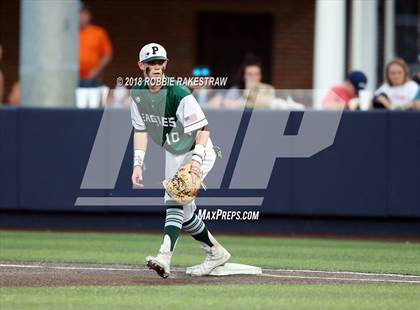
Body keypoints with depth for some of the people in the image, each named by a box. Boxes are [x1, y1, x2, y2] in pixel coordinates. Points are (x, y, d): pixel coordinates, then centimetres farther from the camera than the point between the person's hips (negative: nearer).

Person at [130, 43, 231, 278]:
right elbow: (141, 130, 5)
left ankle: (164, 258, -39)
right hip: (173, 155, 8)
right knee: (183, 214, 10)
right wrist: (138, 164, -4)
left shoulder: (179, 94, -25)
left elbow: (203, 128, -26)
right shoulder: (138, 94, -4)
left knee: (175, 201, -26)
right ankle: (216, 253, 29)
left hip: (198, 153, -8)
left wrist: (196, 159, -39)